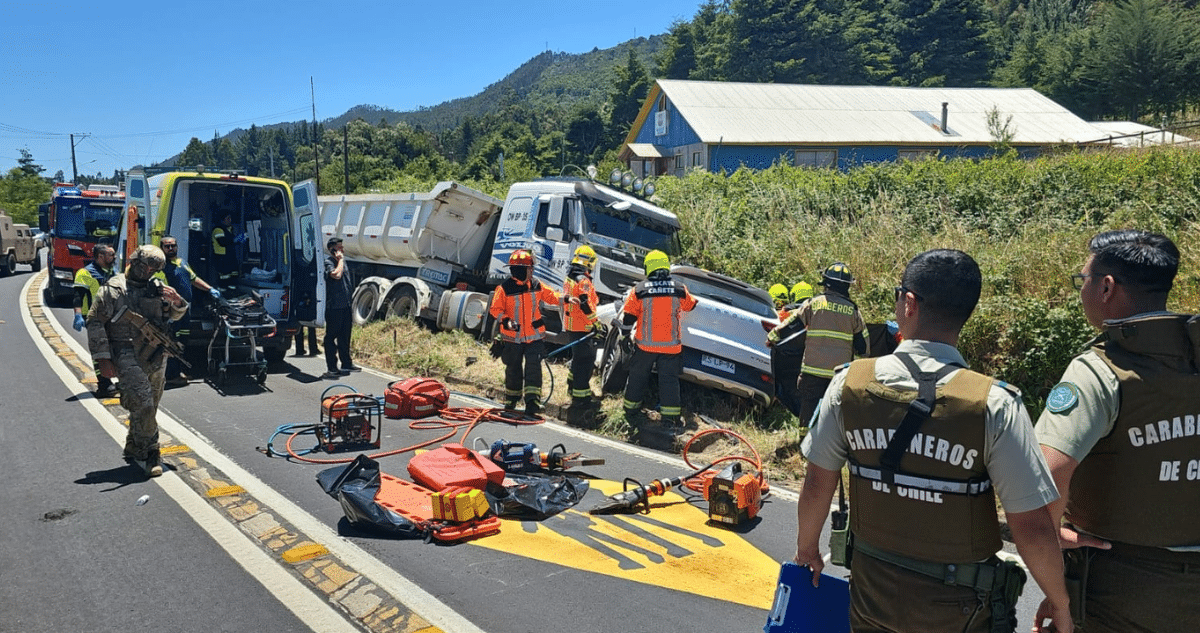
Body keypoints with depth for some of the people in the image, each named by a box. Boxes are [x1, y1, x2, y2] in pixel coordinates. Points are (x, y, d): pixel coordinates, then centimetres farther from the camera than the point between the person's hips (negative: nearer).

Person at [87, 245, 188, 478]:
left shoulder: (157, 287, 12)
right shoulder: (113, 289, -2)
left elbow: (176, 314, 24)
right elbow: (94, 322, -3)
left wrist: (177, 301, -2)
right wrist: (103, 358, -9)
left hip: (156, 357, 6)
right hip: (128, 357, -5)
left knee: (147, 407, 11)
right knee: (143, 404, -16)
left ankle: (134, 450, 25)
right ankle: (150, 454, -7)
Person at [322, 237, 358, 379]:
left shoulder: (342, 261, 17)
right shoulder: (328, 262, -9)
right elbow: (336, 275, -29)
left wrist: (351, 305, 23)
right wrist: (340, 259, -16)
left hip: (345, 306, 8)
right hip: (334, 307, -8)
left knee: (345, 336, 16)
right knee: (331, 337, -3)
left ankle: (346, 364, 25)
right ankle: (331, 368, -2)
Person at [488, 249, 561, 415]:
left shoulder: (537, 286, 2)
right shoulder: (504, 288, -8)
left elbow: (551, 296, 12)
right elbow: (495, 309, -6)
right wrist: (506, 321, -22)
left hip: (534, 336, 1)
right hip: (513, 337, -1)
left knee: (533, 367, -10)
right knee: (513, 369, 12)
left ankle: (532, 401, -10)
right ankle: (511, 400, 31)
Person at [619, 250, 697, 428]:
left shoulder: (639, 290, -7)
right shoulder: (679, 289, -3)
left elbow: (627, 317, -4)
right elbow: (690, 305, 17)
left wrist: (626, 334, 14)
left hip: (644, 345, 0)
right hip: (671, 345, 0)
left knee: (637, 377, 16)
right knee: (669, 379, 7)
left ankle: (631, 409, 29)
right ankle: (670, 415, 5)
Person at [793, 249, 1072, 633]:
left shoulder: (850, 383, -13)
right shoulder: (994, 404, -21)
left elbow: (818, 485, -3)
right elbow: (1033, 529, -18)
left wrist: (807, 548, 14)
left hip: (872, 593, 2)